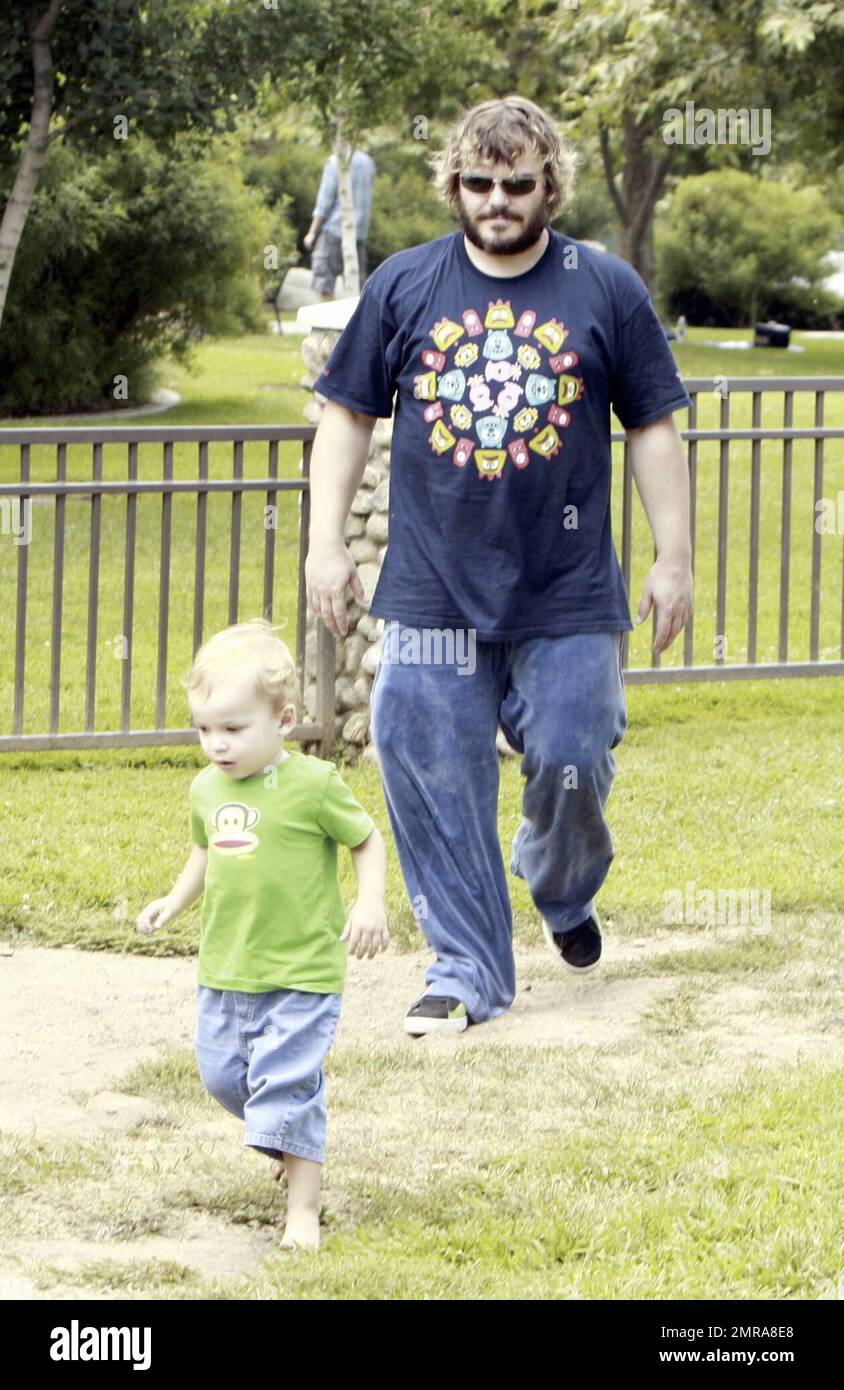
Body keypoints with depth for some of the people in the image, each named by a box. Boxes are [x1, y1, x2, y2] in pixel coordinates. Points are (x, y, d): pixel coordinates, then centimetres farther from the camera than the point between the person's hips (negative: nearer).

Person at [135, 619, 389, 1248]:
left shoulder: (313, 784, -14)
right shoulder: (208, 789, 4)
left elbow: (368, 841, -3)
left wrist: (370, 902, -16)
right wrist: (173, 902, 10)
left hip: (302, 971, -6)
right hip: (225, 969, 7)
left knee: (287, 1087, -9)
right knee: (223, 1075, 14)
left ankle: (303, 1209, -1)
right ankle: (296, 1140, 40)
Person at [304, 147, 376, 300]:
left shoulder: (335, 162, -10)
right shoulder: (367, 162, 8)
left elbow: (325, 201, -9)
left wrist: (312, 232, -4)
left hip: (334, 230, -6)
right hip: (360, 230, 6)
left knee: (325, 287, -3)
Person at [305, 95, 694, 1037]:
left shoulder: (606, 289, 2)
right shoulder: (402, 287, 4)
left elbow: (652, 428, 6)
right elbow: (347, 417, 9)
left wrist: (673, 557, 4)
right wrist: (326, 542, 3)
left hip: (569, 596, -1)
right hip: (433, 596, 1)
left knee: (570, 765, -1)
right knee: (435, 786, -1)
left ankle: (563, 892, 32)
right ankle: (466, 970, 10)